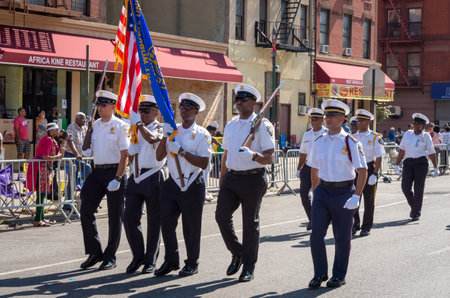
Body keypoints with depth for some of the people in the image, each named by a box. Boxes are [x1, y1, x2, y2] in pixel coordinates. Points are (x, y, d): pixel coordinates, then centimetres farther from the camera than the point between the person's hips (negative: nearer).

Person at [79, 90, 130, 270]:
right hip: (97, 171, 6)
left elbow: (124, 154, -11)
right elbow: (87, 152, 18)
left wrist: (118, 178, -18)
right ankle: (94, 252, 12)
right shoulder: (95, 126, 12)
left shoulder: (119, 126, -7)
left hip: (114, 171, -6)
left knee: (114, 216, 2)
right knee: (86, 211, 0)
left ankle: (110, 257, 11)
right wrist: (88, 132, 2)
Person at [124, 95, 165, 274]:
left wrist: (138, 123, -19)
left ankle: (150, 260, 12)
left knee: (154, 220, 2)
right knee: (129, 217, -1)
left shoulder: (160, 128, -3)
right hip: (136, 177, 6)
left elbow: (152, 138, -27)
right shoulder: (137, 129, 16)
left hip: (153, 177, -6)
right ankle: (138, 256, 13)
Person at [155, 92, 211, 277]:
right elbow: (159, 156, 6)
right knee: (166, 222, 2)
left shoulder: (202, 134, -3)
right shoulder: (172, 130, 11)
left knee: (191, 226, 3)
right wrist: (165, 136, -6)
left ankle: (192, 263, 16)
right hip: (172, 184, 4)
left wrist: (181, 151, -18)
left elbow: (204, 163, -13)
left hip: (192, 186, -4)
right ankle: (171, 261, 15)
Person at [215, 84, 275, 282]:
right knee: (222, 216, -6)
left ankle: (249, 267, 13)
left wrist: (253, 156, -31)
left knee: (250, 223, 2)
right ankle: (237, 254, 17)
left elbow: (269, 158, -11)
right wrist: (222, 180, 21)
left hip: (253, 179, -5)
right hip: (231, 178, 5)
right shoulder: (230, 125, 14)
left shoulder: (262, 126, -5)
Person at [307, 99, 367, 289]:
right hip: (323, 191, 3)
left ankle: (339, 276, 20)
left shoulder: (351, 143, -7)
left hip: (343, 192, -3)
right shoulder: (319, 142, 6)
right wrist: (315, 192, 15)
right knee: (316, 234, -7)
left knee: (342, 238, 6)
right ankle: (320, 273, 8)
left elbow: (362, 171, -6)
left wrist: (356, 196, -13)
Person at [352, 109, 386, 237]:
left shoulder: (375, 138, -4)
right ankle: (355, 225, 19)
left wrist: (374, 174, -15)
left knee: (368, 200, 3)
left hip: (369, 169, -4)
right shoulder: (353, 137, 9)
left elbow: (379, 157, -7)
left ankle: (366, 227, 12)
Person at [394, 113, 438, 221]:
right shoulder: (407, 134, 8)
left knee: (418, 189, -4)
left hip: (421, 163, -2)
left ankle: (416, 213, 7)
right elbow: (402, 151, 12)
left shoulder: (426, 136, 2)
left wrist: (435, 168, 3)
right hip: (408, 163, 2)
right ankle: (414, 206, 18)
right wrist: (397, 164, 9)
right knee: (405, 188, -8)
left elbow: (431, 153, 5)